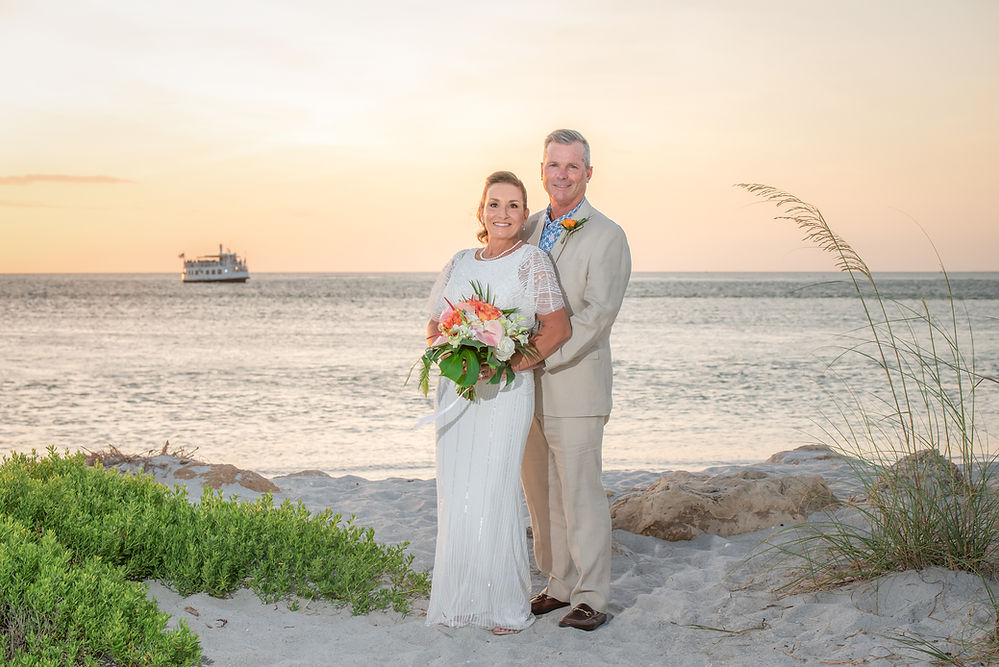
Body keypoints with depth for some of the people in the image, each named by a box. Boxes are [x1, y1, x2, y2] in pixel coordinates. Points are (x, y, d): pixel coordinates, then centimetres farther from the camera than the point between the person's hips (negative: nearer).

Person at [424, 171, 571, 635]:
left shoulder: (532, 261, -2)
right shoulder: (459, 264, 13)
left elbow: (558, 327, -10)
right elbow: (434, 325, 18)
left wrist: (505, 364, -19)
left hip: (505, 392, -5)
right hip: (456, 391, 5)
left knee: (493, 494, -8)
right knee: (455, 495, 5)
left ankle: (507, 603, 4)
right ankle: (459, 597, 17)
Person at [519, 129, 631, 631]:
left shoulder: (606, 237, -6)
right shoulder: (529, 230, 14)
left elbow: (597, 314, -15)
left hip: (575, 381, -6)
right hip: (528, 383, 7)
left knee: (579, 490, -5)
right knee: (540, 491, 11)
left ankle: (592, 599, 3)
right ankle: (559, 585, 23)